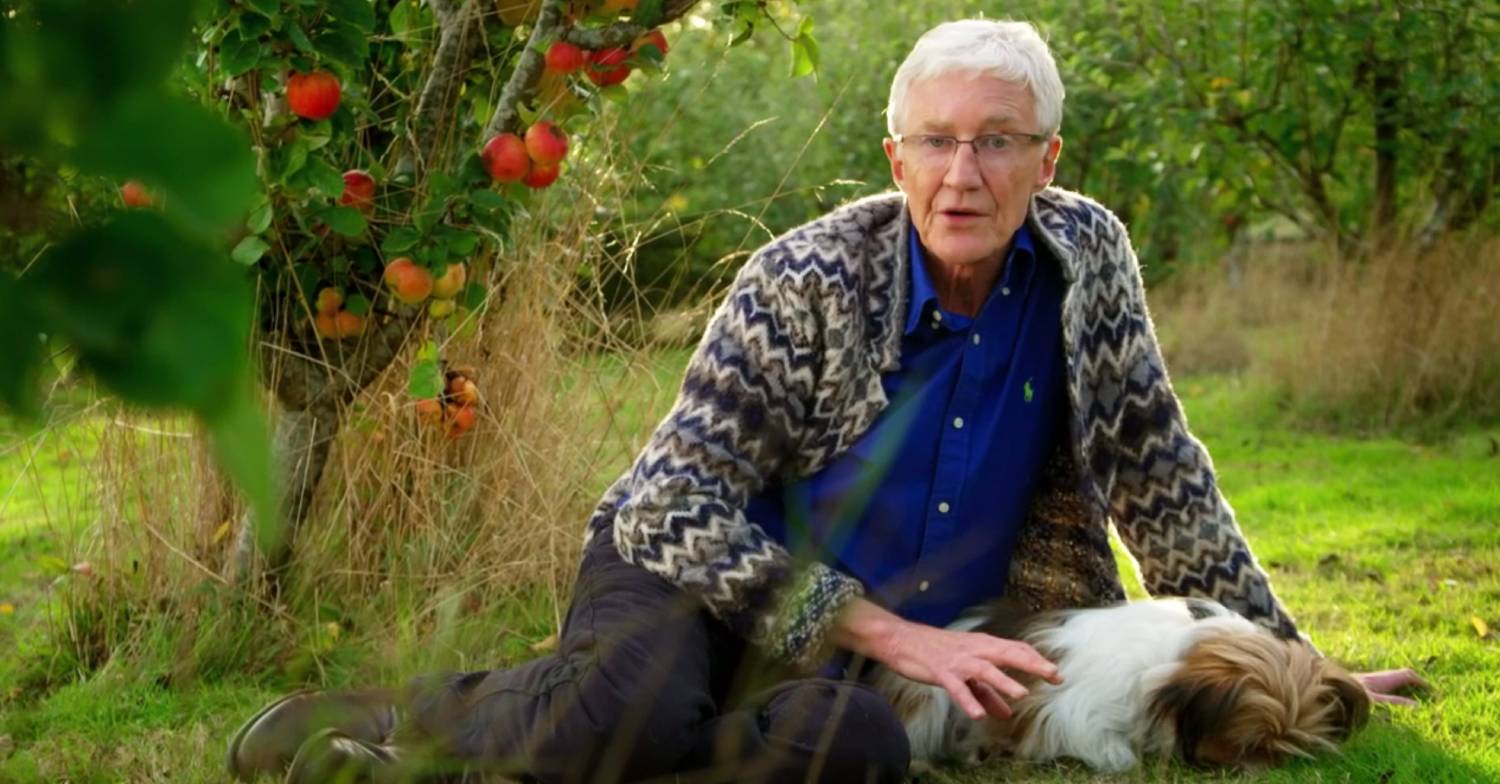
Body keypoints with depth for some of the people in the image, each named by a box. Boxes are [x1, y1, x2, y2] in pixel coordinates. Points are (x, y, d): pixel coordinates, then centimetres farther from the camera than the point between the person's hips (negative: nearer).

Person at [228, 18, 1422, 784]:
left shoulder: (1088, 256, -4)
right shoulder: (810, 280, -15)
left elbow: (1160, 472, 6)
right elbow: (686, 506, -19)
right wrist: (891, 633, -22)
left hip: (917, 628, 4)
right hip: (704, 570, -4)